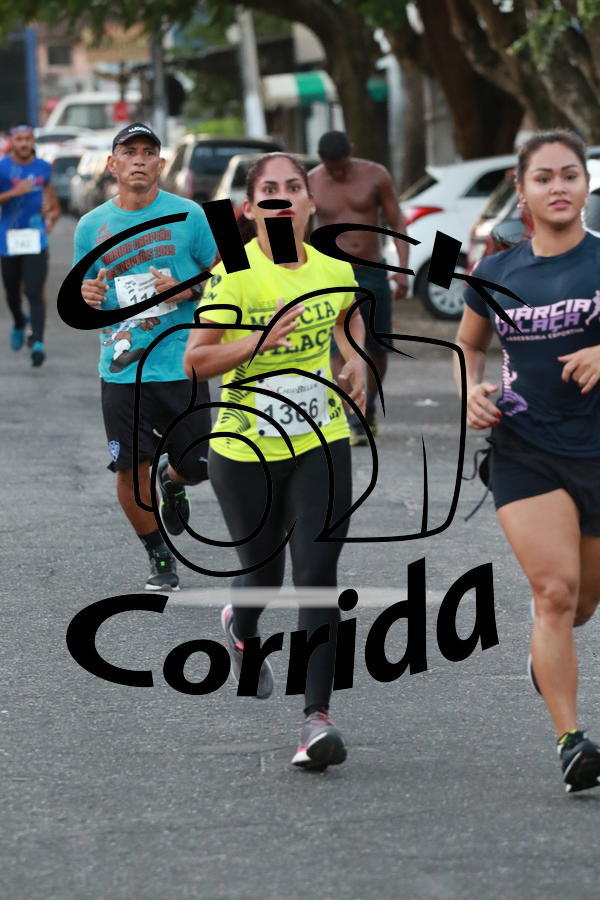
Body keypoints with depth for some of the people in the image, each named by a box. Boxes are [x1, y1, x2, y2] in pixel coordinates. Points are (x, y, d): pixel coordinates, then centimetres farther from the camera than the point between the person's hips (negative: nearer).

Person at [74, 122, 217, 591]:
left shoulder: (187, 215, -1)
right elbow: (85, 293, 16)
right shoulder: (91, 226, 6)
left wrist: (187, 290, -14)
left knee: (197, 466, 2)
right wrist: (85, 296, -7)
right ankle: (160, 559, 21)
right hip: (122, 371, 1)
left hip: (181, 366, -1)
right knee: (130, 471, -1)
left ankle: (172, 481, 40)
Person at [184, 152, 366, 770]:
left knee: (317, 575, -10)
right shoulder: (234, 274, -13)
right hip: (244, 448, -2)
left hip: (320, 445, 2)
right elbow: (195, 360, -14)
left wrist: (356, 359, 5)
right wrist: (260, 342, -28)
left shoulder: (335, 271, 0)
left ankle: (317, 719, -11)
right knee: (263, 572, 12)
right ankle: (240, 630, 50)